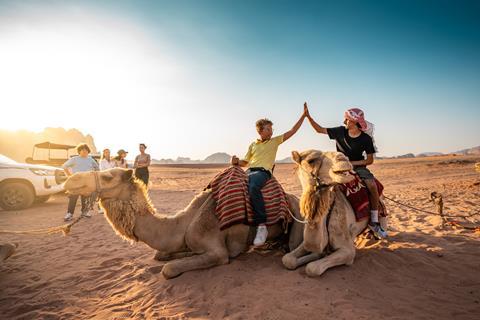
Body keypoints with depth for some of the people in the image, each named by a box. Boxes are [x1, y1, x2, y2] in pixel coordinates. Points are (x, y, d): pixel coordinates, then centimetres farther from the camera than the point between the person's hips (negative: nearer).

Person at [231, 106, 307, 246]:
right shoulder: (253, 145, 25)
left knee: (253, 187, -38)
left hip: (263, 171, -4)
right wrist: (236, 161, 4)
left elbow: (292, 131, 17)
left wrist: (303, 115, 15)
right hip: (249, 171, 4)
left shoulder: (275, 141, 18)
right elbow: (245, 162, 26)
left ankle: (262, 226, -37)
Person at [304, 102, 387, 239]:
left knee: (372, 185, -27)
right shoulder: (340, 131, -5)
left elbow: (369, 160, -5)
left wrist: (351, 163, -17)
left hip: (358, 166, -1)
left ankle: (374, 222, -12)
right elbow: (320, 129, 3)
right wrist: (308, 116, -6)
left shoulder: (366, 138, -9)